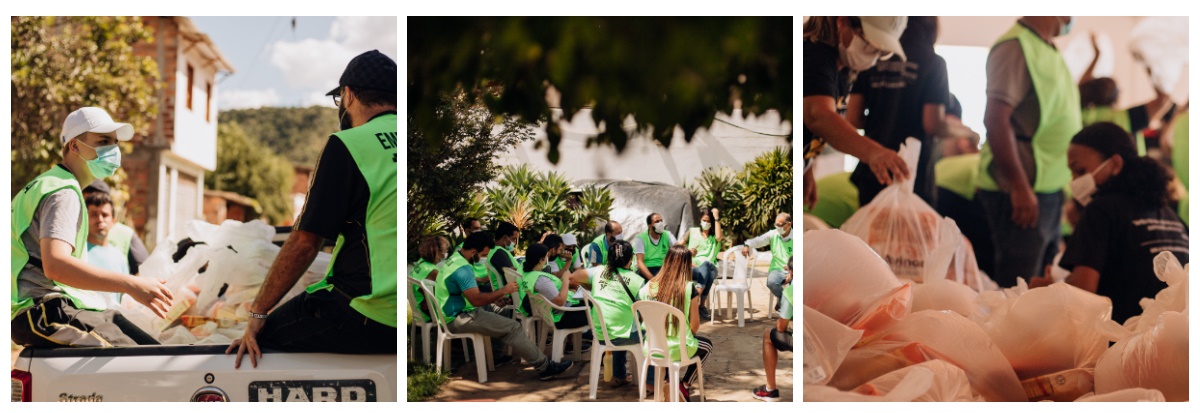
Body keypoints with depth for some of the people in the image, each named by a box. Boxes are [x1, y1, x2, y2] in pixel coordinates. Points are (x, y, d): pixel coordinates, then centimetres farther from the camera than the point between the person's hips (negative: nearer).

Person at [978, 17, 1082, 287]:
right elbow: (995, 118, -22)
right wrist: (1020, 188, -24)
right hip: (1023, 194, -10)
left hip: (1049, 191, 10)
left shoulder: (1049, 51, 16)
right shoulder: (1015, 47, -14)